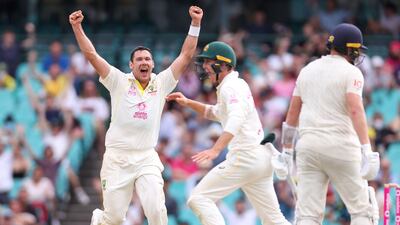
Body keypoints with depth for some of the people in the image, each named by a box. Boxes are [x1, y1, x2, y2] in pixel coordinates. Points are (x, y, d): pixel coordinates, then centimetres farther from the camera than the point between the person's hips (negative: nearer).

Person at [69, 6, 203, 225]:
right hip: (117, 158, -1)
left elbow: (186, 56, 5)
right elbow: (91, 54, -4)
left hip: (147, 159, 1)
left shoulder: (161, 84, 8)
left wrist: (195, 24, -3)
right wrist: (77, 27, -14)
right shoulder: (119, 82, 2)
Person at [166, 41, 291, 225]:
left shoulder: (230, 87, -8)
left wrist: (215, 150, -39)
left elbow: (236, 119, -27)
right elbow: (217, 113, 40)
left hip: (245, 157, -10)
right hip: (262, 158, 10)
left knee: (199, 198, -9)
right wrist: (188, 103, 26)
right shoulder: (239, 84, 22)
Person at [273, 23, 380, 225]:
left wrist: (286, 152, 21)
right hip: (341, 146, -5)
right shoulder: (351, 72, -3)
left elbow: (293, 112, 16)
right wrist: (367, 151, -23)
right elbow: (355, 110, -17)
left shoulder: (307, 70, 15)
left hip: (307, 146, 5)